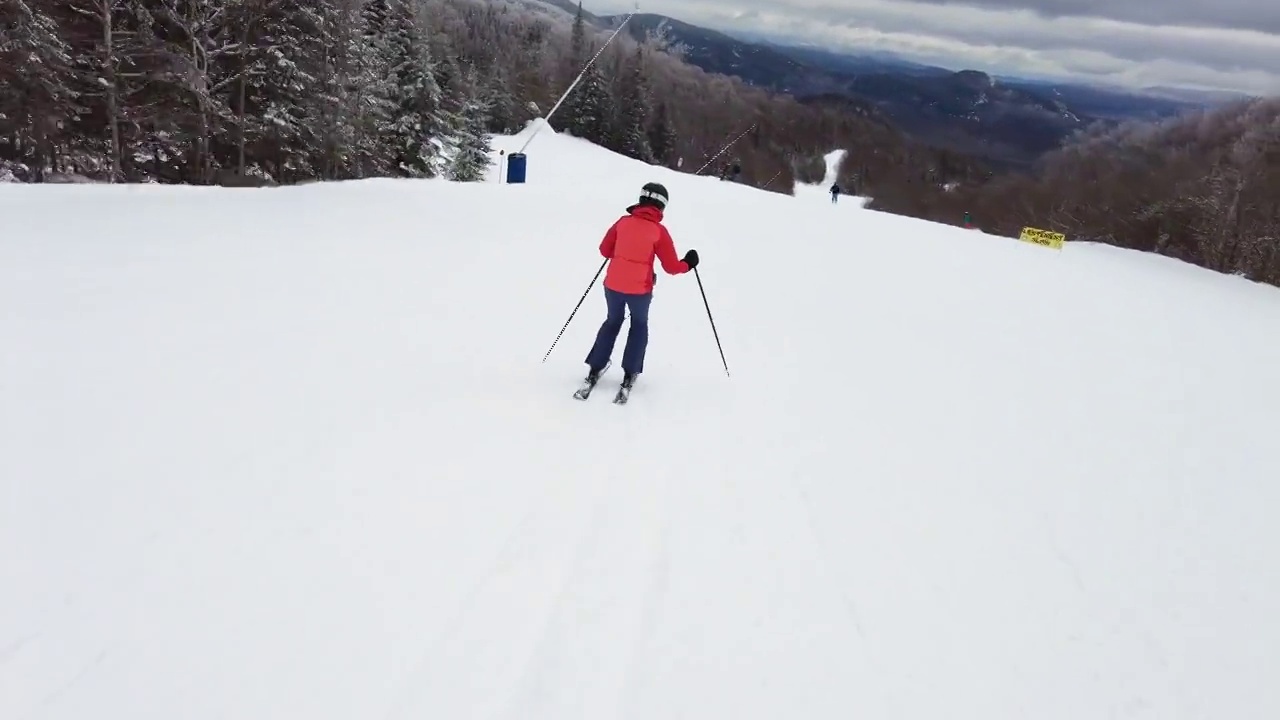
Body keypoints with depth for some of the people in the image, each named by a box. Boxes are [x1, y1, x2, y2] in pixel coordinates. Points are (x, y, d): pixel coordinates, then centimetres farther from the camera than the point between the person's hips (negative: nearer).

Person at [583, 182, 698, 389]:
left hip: (613, 285, 3)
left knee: (613, 321, 25)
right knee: (639, 325, 22)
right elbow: (671, 267, -7)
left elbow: (605, 250, 7)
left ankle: (595, 368, 22)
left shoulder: (623, 222, -2)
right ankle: (630, 373, 16)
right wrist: (687, 264, 11)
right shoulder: (659, 230, -10)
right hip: (640, 289, -2)